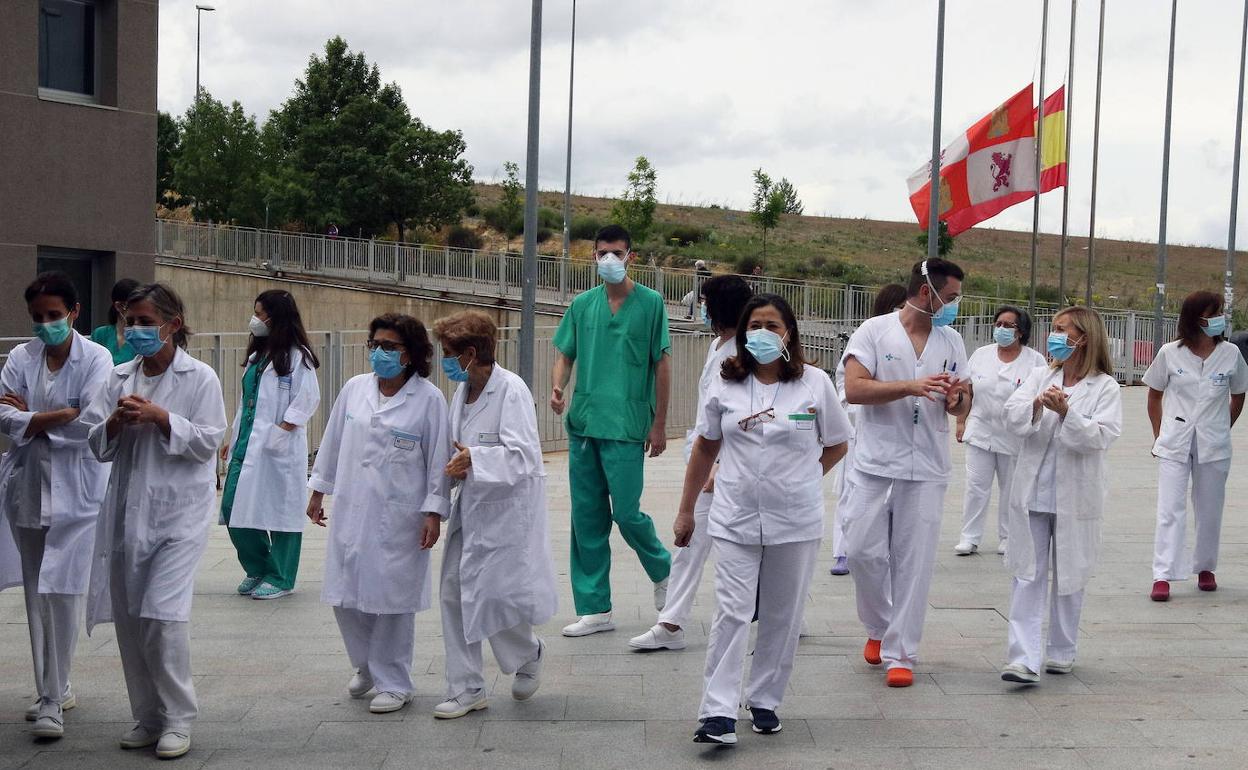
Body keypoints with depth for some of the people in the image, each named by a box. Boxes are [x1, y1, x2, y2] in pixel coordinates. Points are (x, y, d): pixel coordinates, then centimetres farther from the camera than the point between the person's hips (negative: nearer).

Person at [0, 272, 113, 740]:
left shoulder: (96, 359, -5)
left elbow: (92, 425, -14)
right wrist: (63, 414, -14)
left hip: (76, 491, -4)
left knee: (62, 592, -8)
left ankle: (53, 699, -1)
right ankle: (55, 690, 23)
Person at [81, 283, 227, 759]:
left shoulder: (200, 378, -3)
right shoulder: (119, 379, 10)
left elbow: (208, 441, -8)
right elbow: (96, 445, 10)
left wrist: (161, 418, -17)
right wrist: (115, 422, -10)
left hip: (179, 509, -5)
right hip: (128, 509, 5)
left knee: (164, 613, -13)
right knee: (128, 617, 8)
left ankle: (177, 718, 1)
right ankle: (147, 717, 21)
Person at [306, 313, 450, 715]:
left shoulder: (428, 399, -6)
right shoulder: (354, 389, 5)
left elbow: (438, 459, -5)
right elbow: (333, 441, 14)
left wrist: (433, 512, -7)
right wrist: (318, 490, 17)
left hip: (399, 518, -4)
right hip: (351, 511, 4)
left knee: (393, 599, 3)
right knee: (346, 595, 9)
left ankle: (393, 683, 19)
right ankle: (367, 666, 33)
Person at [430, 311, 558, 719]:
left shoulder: (511, 390, -16)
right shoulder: (462, 390, 8)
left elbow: (522, 455, -21)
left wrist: (474, 460, -31)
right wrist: (456, 465, -1)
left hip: (508, 506, -8)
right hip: (471, 503, 8)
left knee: (495, 593, -4)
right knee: (455, 592, 5)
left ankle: (529, 653, 28)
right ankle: (466, 689, 14)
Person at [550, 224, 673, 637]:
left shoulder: (650, 302, -1)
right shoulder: (583, 304, 10)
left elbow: (662, 364, 0)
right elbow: (565, 354, 13)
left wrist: (659, 424, -2)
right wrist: (557, 387, -9)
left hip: (626, 427, -4)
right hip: (583, 423, 4)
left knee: (626, 513, -5)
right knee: (587, 518, 6)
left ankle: (662, 569, 26)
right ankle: (594, 609, 14)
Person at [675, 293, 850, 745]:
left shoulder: (815, 383, -2)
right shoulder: (725, 384, 3)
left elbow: (836, 446, 9)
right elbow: (705, 448, 11)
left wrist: (798, 480, 5)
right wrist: (686, 509, 12)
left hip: (795, 520, 0)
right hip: (735, 520, 0)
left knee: (782, 618, 10)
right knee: (732, 613, -6)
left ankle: (765, 702, 25)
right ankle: (719, 714, -7)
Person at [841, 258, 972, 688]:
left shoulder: (952, 341, 11)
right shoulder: (874, 331, -1)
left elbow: (962, 409, 15)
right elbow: (853, 389, -13)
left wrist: (958, 400, -10)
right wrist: (911, 386, -22)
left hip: (926, 470, 3)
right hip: (875, 464, -2)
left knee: (914, 563, 1)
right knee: (863, 551, -1)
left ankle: (900, 653, 8)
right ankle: (878, 627, 25)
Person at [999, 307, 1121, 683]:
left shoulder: (1105, 387, -3)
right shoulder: (1039, 376, 8)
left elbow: (1101, 436, -15)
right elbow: (1011, 416, -5)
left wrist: (1066, 412, -27)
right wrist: (1037, 407, -24)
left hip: (1075, 497, -2)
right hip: (1032, 493, 2)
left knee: (1069, 577, 11)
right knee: (1028, 576, -2)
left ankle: (1061, 652, 27)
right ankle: (1024, 658, -4)